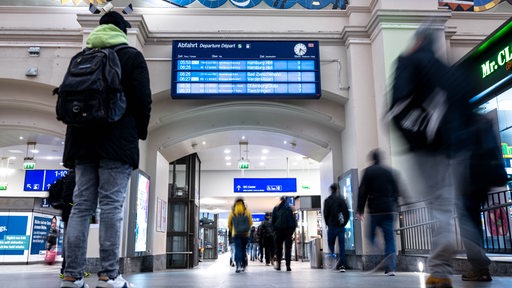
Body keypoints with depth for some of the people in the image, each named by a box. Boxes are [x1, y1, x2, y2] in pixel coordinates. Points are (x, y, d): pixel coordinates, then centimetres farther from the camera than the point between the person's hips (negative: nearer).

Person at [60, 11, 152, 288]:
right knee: (111, 205, -8)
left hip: (83, 140, 5)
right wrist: (141, 131, 9)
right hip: (117, 141, -5)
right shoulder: (131, 57, 5)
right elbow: (143, 99, -5)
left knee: (81, 205, 3)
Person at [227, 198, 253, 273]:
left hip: (236, 234, -1)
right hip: (245, 234, 1)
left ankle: (238, 265, -19)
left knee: (238, 249, -3)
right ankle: (243, 266, 18)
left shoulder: (232, 212, 2)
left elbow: (229, 224, 5)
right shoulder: (247, 211, 3)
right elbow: (250, 223, 4)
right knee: (243, 249, 14)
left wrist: (232, 231, 21)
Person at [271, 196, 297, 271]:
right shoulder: (290, 209, 6)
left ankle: (278, 264, 8)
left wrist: (274, 230, 8)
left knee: (278, 248, 10)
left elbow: (273, 221, 3)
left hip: (279, 230, 0)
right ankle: (288, 266, -5)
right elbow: (294, 221, 3)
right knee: (288, 248, 1)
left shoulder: (276, 209, 6)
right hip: (289, 230, 0)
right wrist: (293, 230, 7)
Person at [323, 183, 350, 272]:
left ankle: (338, 261, -11)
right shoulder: (342, 200, 5)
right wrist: (344, 223, 12)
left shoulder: (327, 200, -4)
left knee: (331, 245, 7)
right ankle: (342, 265, 1)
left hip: (332, 226, -3)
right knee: (342, 246, 5)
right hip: (341, 227, 3)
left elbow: (325, 214, -5)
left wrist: (328, 224, 7)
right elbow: (347, 213, 4)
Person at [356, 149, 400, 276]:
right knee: (390, 238, 3)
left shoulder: (368, 171, -1)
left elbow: (363, 192, -5)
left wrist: (360, 210, -3)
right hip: (390, 210, 3)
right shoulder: (389, 171, 11)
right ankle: (391, 267, -3)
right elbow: (396, 191, 14)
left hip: (375, 210, -3)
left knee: (372, 235, 10)